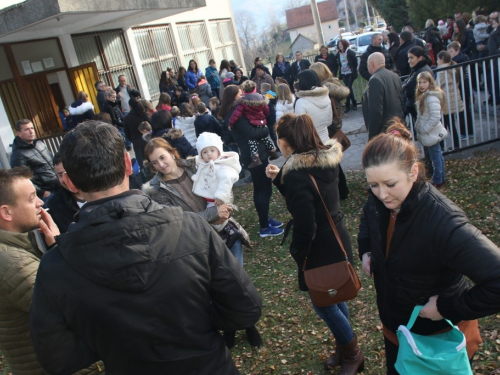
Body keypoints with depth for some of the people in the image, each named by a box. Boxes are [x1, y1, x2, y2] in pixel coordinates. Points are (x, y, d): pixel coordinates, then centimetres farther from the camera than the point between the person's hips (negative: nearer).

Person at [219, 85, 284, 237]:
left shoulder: (235, 112, 14)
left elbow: (251, 128, 10)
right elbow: (252, 133, -23)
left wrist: (262, 128, -9)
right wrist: (267, 129, -8)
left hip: (254, 154, 10)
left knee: (260, 189, 19)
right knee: (265, 190, -4)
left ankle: (264, 218, 33)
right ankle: (264, 227, 4)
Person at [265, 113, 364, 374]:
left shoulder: (296, 174, -26)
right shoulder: (326, 159, 0)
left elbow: (305, 227, -25)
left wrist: (297, 255, -9)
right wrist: (279, 179, 5)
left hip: (320, 250, -9)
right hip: (337, 241, 9)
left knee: (323, 303, 12)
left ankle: (352, 354, 30)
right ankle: (345, 349, 41)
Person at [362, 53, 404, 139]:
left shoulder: (375, 80, -20)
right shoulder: (395, 76, 7)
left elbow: (376, 112, -24)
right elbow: (401, 101, 13)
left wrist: (371, 136, -18)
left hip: (384, 130, -9)